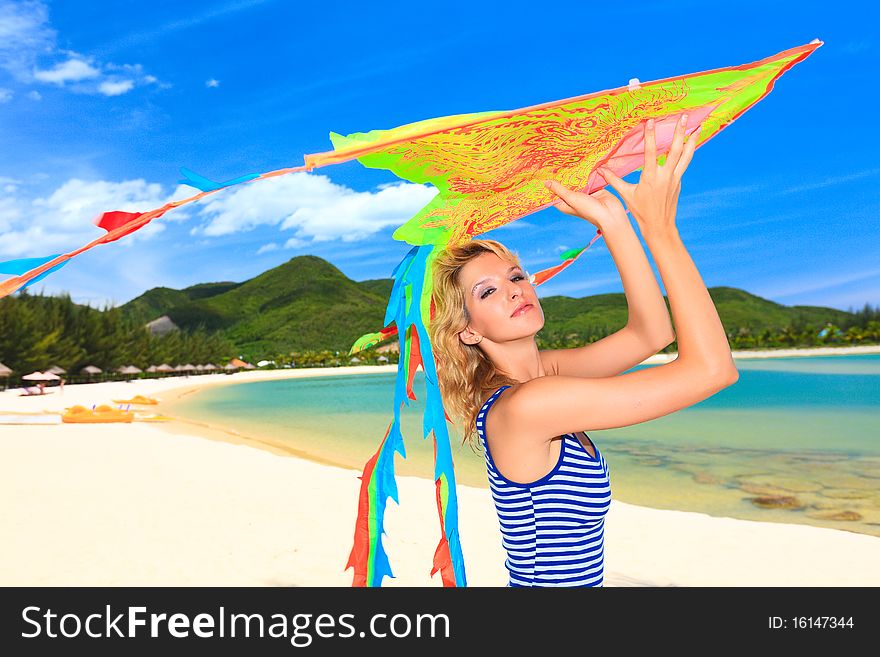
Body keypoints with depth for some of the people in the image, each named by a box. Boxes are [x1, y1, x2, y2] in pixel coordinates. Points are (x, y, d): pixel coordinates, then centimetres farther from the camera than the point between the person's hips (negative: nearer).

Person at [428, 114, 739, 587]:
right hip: (553, 578, -8)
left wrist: (611, 221, -10)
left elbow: (651, 332, -5)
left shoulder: (542, 371, -2)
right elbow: (712, 367, -27)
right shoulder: (522, 406, -28)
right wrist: (660, 227, -26)